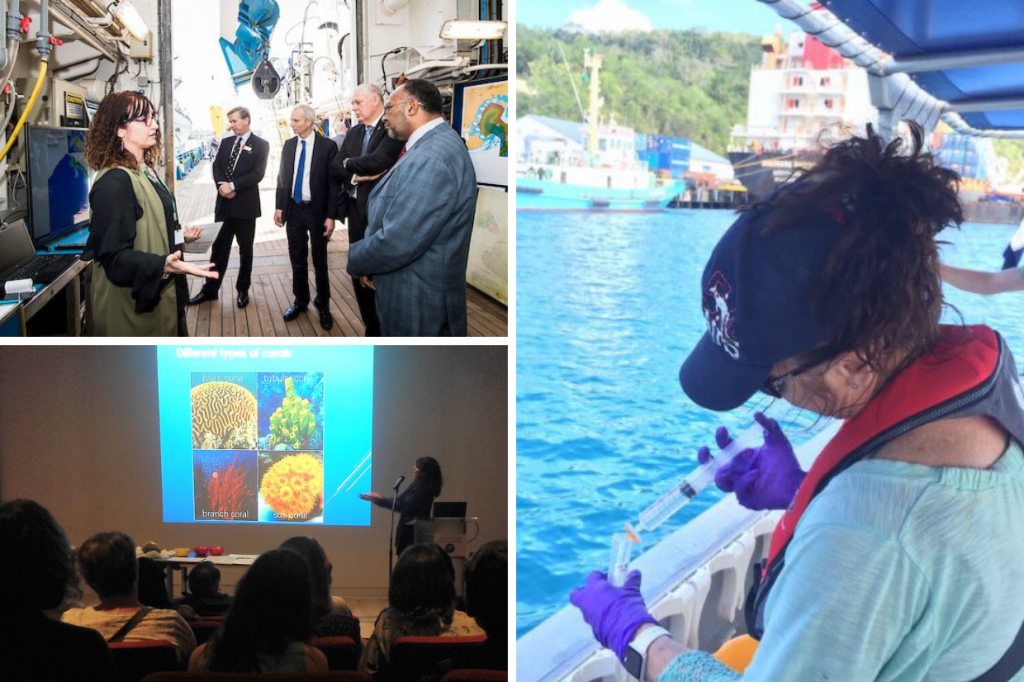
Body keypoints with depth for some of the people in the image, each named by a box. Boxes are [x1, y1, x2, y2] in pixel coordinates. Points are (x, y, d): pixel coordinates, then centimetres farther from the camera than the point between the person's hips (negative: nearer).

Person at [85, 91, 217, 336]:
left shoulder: (146, 172, 11)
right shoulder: (114, 182, -20)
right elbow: (114, 256, -27)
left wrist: (179, 235, 20)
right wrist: (163, 265, -41)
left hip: (157, 297, 10)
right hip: (132, 305, -10)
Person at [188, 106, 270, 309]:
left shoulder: (260, 145, -6)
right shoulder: (226, 142, 11)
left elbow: (258, 173, -15)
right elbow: (216, 166, 7)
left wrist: (232, 186, -18)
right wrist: (222, 185, -13)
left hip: (245, 205, -4)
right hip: (224, 203, 4)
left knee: (245, 249, 8)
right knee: (219, 247, 8)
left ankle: (243, 289, 20)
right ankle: (210, 289, 14)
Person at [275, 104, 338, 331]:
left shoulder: (327, 146, -11)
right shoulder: (288, 144, 4)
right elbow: (282, 176, 11)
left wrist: (330, 216, -13)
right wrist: (279, 207, 5)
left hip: (317, 211, -4)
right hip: (293, 209, 4)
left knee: (320, 260, 7)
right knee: (297, 259, 12)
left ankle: (323, 304, 20)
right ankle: (300, 300, 26)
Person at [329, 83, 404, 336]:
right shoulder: (354, 133, 13)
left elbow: (377, 161, -24)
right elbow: (335, 169, 8)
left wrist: (349, 163, -6)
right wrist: (356, 175, -12)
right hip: (356, 210, 7)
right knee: (358, 273, 12)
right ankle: (372, 331, 26)